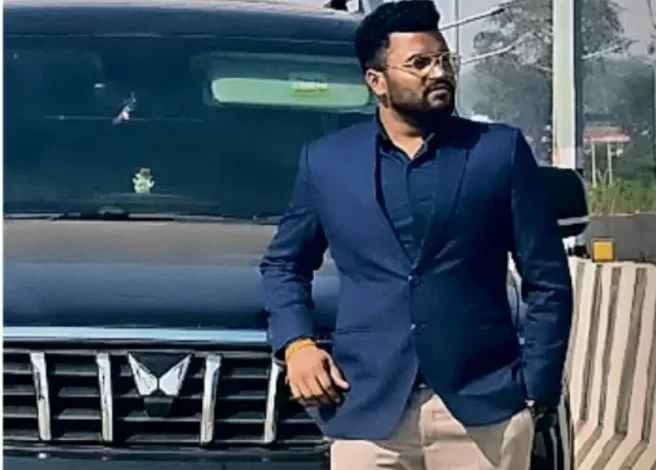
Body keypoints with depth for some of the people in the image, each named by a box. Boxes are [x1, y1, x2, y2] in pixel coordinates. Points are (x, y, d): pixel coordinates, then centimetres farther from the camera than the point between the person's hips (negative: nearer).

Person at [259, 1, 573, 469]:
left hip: (483, 404, -1)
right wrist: (296, 343, 4)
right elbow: (283, 263, 21)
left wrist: (537, 389, -1)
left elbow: (548, 280, 5)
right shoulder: (326, 161, 8)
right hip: (367, 408, 1)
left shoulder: (502, 151, 4)